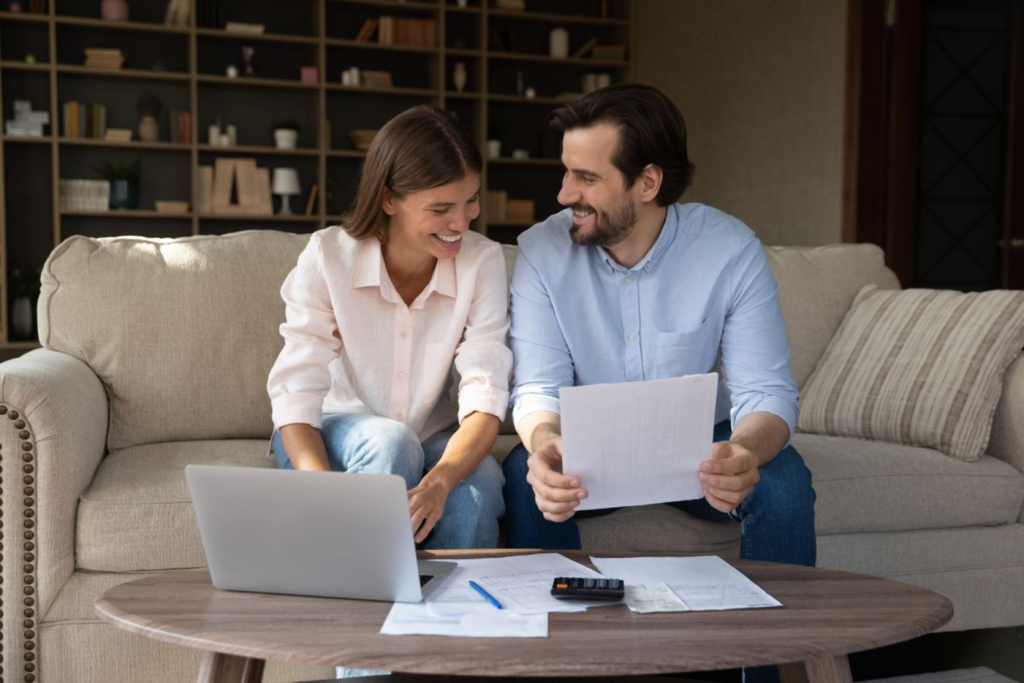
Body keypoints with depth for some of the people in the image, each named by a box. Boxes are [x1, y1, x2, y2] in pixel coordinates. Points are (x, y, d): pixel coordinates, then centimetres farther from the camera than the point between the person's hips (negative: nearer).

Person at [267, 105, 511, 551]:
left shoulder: (483, 261, -13)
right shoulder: (328, 257, -17)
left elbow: (485, 397, -21)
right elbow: (295, 396, -22)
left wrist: (437, 484, -42)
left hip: (430, 440, 1)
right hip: (333, 435, -1)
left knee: (478, 488, -31)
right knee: (387, 442, -34)